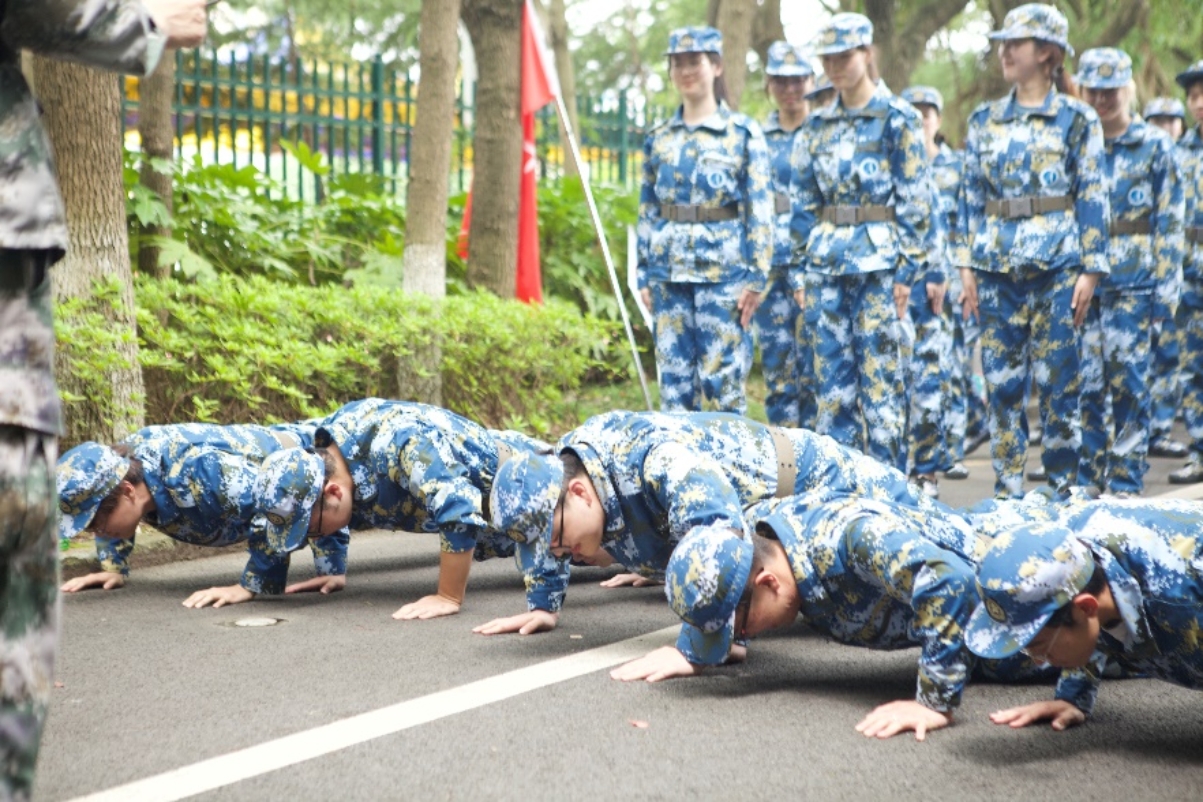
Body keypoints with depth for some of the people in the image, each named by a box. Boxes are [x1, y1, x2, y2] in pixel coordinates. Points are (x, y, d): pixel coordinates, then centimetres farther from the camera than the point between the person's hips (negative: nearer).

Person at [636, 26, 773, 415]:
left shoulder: (743, 133, -1)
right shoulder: (659, 138, 11)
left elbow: (760, 209, -3)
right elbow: (647, 210, 14)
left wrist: (757, 277, -9)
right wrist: (644, 274, 9)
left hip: (723, 270, -4)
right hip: (670, 272, 4)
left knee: (723, 379, -2)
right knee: (674, 379, 6)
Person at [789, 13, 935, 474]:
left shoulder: (897, 119, -3)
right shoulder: (818, 126, 12)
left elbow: (916, 203, -6)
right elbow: (803, 204, 14)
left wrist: (907, 270, -11)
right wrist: (801, 271, 9)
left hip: (878, 265, -5)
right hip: (827, 265, 5)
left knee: (881, 381, -2)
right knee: (832, 380, 6)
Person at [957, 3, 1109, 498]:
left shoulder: (1077, 119, 0)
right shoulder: (984, 120, 10)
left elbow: (1093, 198, -2)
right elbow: (971, 195, 12)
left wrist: (1090, 269, -8)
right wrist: (967, 264, 5)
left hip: (1057, 266, -3)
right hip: (998, 266, 4)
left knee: (1058, 381, -1)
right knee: (1001, 382, 4)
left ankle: (1062, 489, 9)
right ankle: (1007, 489, 13)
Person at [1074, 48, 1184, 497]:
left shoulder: (1155, 146, 2)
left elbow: (1170, 222, 0)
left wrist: (1166, 289, -6)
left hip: (1133, 284, -3)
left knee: (1127, 383, -3)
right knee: (1085, 384, 4)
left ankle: (1126, 481, 5)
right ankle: (1087, 479, 13)